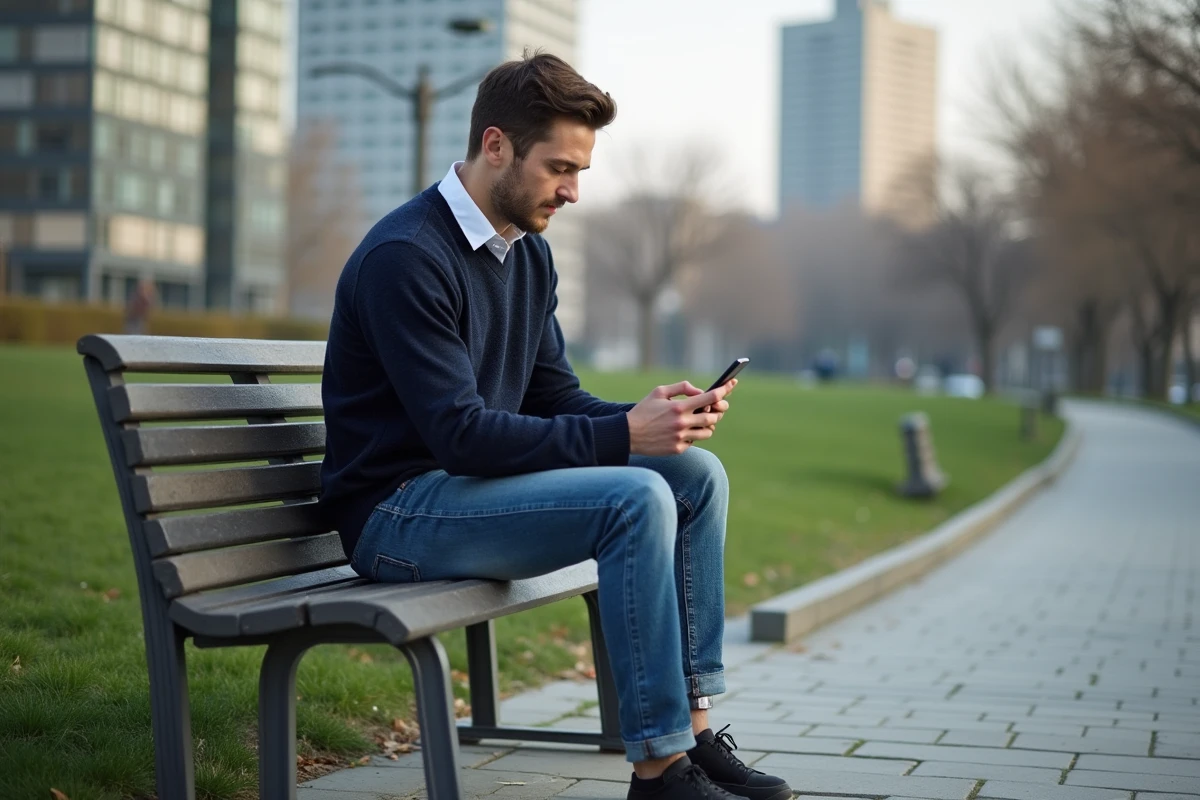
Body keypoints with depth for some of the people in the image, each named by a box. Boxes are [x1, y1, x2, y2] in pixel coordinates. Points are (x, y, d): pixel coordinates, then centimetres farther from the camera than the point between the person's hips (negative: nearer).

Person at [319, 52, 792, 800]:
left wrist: (648, 415, -10)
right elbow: (459, 431, -24)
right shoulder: (404, 257, -19)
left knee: (697, 474, -3)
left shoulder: (530, 253, 10)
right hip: (398, 512, -9)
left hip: (478, 484, 9)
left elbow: (556, 396, 11)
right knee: (636, 500, -26)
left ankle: (693, 729, -2)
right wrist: (623, 436, -26)